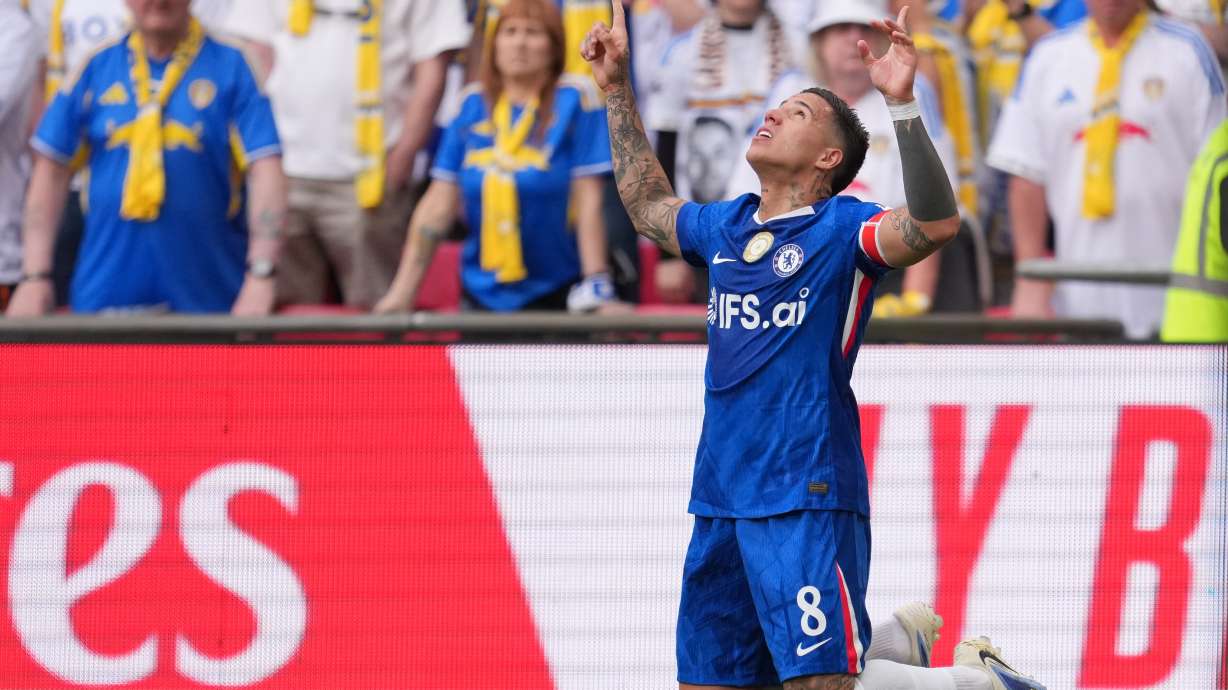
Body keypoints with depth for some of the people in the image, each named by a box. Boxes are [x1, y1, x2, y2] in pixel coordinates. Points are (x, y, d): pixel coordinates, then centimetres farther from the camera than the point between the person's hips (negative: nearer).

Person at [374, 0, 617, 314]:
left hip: (553, 295, -4)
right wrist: (403, 289, 2)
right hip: (481, 296, 4)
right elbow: (439, 204, 5)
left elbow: (588, 201, -10)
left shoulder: (574, 99, -6)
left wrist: (596, 285, -15)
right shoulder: (473, 104, 4)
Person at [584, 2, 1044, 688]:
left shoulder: (841, 227, -4)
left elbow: (936, 222, -23)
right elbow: (649, 204, 37)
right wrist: (617, 89, 35)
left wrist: (902, 103, -30)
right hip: (719, 502, 8)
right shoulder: (726, 227, 17)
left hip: (805, 501, -8)